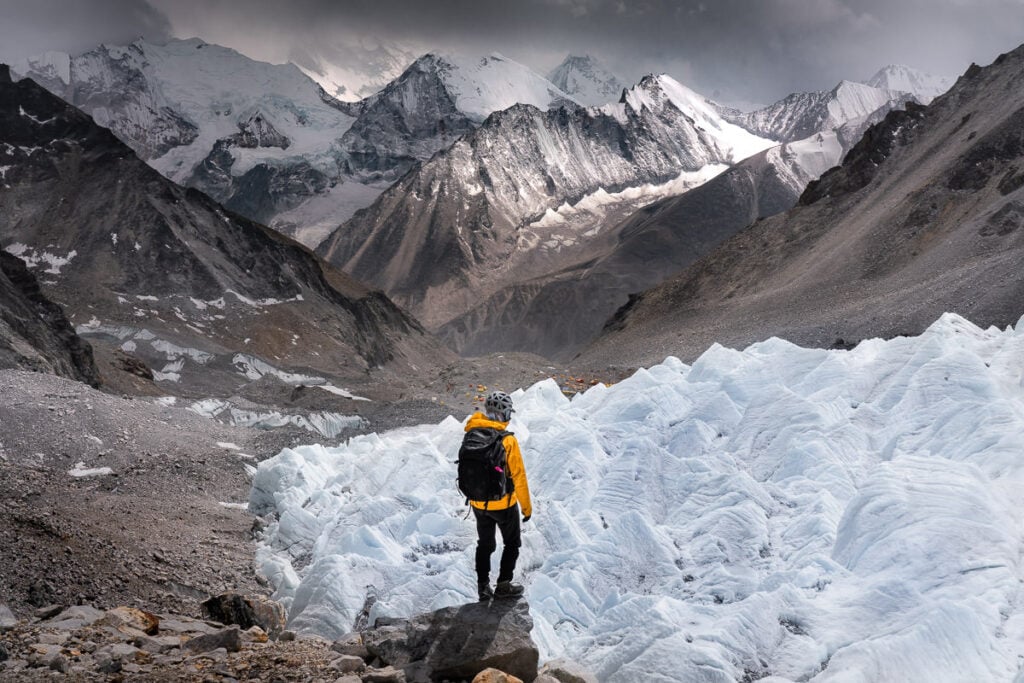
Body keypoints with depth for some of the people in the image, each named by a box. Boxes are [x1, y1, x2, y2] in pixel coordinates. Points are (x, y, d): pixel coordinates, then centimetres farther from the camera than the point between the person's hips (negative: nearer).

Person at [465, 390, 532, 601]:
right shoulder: (507, 441, -23)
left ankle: (483, 587, 29)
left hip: (478, 504, 5)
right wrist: (527, 506, -5)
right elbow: (518, 477, -17)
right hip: (503, 504, -4)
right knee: (511, 544, 19)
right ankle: (503, 585, 22)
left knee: (484, 544, 22)